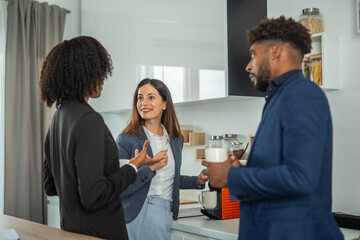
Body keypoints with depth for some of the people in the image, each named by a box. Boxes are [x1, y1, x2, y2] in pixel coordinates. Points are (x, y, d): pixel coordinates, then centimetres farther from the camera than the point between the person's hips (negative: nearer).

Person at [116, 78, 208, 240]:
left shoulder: (176, 140, 9)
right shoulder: (126, 140, -7)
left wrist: (197, 181, 10)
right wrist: (150, 167, -19)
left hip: (166, 216, 5)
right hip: (139, 216, -4)